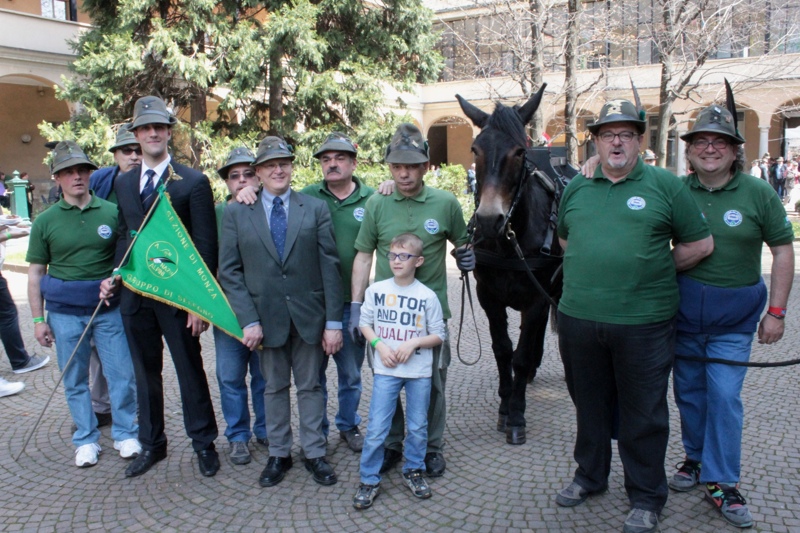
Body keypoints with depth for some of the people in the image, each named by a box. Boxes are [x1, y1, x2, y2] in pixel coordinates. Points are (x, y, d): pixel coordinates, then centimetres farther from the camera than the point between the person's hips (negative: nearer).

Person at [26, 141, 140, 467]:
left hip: (109, 309, 0)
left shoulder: (112, 212, -1)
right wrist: (38, 320, 2)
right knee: (75, 380, 10)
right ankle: (86, 440, 25)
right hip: (64, 314, 1)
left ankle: (125, 434, 21)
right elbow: (35, 273, 5)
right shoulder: (45, 222, 1)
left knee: (122, 375, 3)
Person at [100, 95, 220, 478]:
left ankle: (204, 443, 24)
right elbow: (124, 235, 16)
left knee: (190, 371, 7)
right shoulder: (123, 183, 10)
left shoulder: (193, 182, -6)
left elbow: (205, 245, -9)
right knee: (145, 372, 16)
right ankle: (151, 445, 32)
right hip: (134, 294, 5)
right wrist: (114, 275, 0)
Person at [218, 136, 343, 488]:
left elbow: (330, 266, -2)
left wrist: (333, 322, -6)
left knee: (310, 386, 10)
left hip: (308, 315, 0)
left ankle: (314, 453, 25)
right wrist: (248, 320, -10)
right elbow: (229, 271, 0)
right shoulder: (236, 214, 2)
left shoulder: (315, 209, 1)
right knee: (274, 388, 13)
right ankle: (278, 454, 28)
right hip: (266, 317, 1)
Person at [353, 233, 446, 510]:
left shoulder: (427, 296, -5)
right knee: (376, 429, -1)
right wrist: (379, 344, -9)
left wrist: (413, 343, -15)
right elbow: (364, 322, 7)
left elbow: (439, 335, 0)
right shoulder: (376, 290, -2)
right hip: (386, 370, 0)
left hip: (419, 372, 0)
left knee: (418, 427, 12)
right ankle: (369, 480, 14)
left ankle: (413, 471, 33)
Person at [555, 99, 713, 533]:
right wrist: (591, 271, 10)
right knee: (589, 405, 19)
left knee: (643, 415, 8)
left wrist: (655, 270, 1)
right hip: (579, 318, 4)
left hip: (643, 322, -3)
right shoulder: (576, 188, 8)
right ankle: (589, 476, 39)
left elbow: (700, 244, 0)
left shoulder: (665, 185, -3)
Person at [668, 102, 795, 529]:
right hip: (683, 306, 2)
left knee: (724, 396, -1)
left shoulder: (757, 193, -4)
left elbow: (783, 250, -1)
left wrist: (776, 312, -5)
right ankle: (696, 458, 34)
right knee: (688, 391, 13)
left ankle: (721, 482, 13)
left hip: (734, 314, -2)